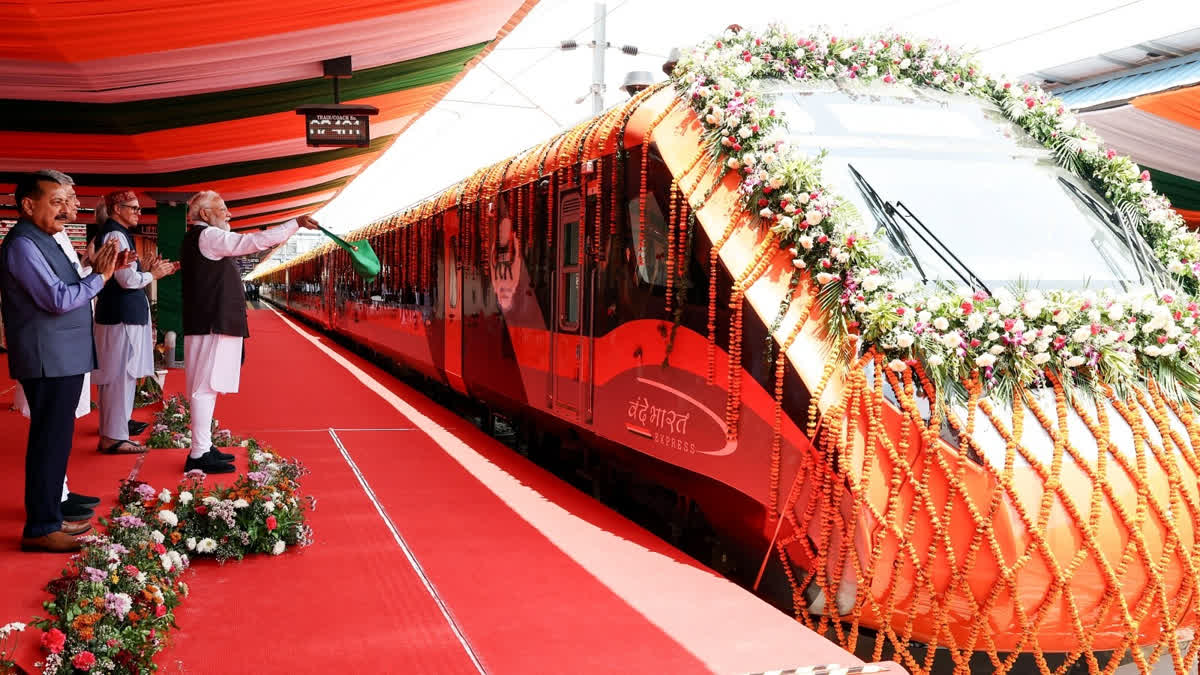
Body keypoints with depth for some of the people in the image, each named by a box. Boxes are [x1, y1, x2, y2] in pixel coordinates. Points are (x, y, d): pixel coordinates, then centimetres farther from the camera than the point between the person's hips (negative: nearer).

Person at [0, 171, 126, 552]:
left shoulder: (43, 241, 16)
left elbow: (66, 292, 17)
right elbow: (58, 299, -22)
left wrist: (102, 271, 5)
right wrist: (100, 277, -11)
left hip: (62, 359, 10)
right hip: (48, 361, -10)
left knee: (56, 440, 15)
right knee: (50, 441, -5)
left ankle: (50, 515, 25)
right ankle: (39, 530, 1)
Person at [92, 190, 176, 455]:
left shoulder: (113, 233, 16)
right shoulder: (115, 235, -15)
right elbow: (127, 279, -19)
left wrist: (146, 270, 5)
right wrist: (152, 275, -3)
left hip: (121, 312, 10)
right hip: (122, 315, -10)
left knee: (115, 376, 17)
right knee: (120, 376, -6)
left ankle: (111, 430, 27)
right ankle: (114, 437, -1)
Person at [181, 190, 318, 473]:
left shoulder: (200, 238, 20)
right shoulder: (207, 236, -11)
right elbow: (252, 241, -17)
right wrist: (296, 224, -15)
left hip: (209, 323, 11)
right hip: (212, 325, -11)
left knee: (207, 387, 14)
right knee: (205, 387, -9)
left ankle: (203, 448, 21)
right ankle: (199, 455, -8)